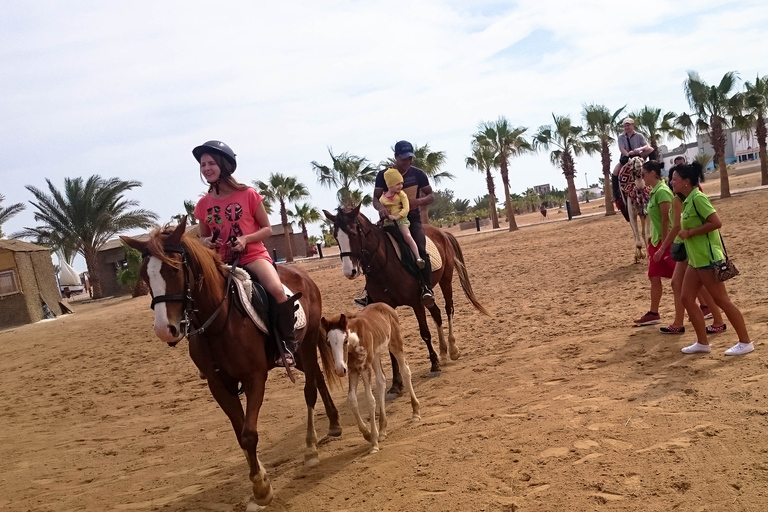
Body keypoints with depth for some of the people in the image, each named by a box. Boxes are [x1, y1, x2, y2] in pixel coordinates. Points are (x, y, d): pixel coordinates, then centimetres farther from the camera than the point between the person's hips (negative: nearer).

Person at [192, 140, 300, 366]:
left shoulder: (248, 195, -5)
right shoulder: (203, 204, 3)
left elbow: (267, 229, 0)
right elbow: (203, 237, 16)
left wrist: (245, 238, -18)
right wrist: (207, 242, -8)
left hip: (253, 256, -4)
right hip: (222, 262, 4)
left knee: (277, 289, -31)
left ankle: (288, 343, -17)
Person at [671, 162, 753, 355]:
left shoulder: (698, 198, -17)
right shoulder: (689, 200, 10)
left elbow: (716, 223, -24)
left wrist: (690, 232, -19)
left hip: (707, 259, -10)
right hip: (695, 260, 10)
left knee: (722, 301, -2)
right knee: (687, 298, 9)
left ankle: (745, 342, 10)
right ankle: (702, 343, 17)